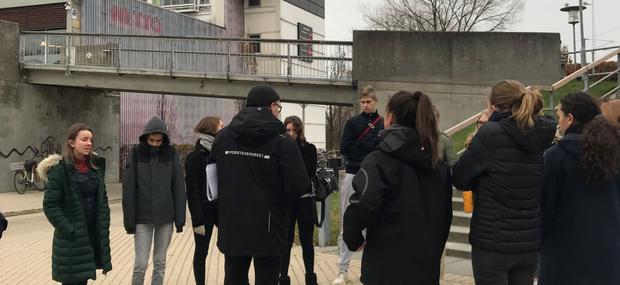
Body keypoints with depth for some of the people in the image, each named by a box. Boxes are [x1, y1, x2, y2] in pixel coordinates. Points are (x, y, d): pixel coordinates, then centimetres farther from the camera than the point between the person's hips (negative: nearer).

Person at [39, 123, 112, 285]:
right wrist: (69, 230, -17)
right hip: (71, 239, -5)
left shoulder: (96, 167, 8)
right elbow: (50, 206, -12)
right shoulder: (60, 169, -10)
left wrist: (104, 227, 3)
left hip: (93, 235, 5)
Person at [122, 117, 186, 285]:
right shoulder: (136, 154, -4)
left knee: (160, 262, 10)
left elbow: (178, 188, 1)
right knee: (141, 263, -2)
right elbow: (128, 190, -3)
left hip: (166, 218, 1)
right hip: (142, 219, -1)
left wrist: (180, 219, -2)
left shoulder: (171, 154, -1)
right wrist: (129, 221, -6)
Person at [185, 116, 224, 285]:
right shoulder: (196, 157, -8)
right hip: (205, 212, -5)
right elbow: (192, 190, -12)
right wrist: (197, 220, -16)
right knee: (201, 252, 6)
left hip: (222, 210, 5)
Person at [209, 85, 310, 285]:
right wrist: (280, 201, 4)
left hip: (232, 227, 5)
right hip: (268, 229, -4)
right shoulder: (281, 140, -12)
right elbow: (299, 186, -16)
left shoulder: (223, 136, 3)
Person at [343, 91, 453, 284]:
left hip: (387, 267, -5)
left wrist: (353, 238, -11)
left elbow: (364, 204, -27)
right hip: (427, 267, 6)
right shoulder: (439, 165, 8)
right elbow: (446, 214, 14)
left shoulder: (379, 159, -12)